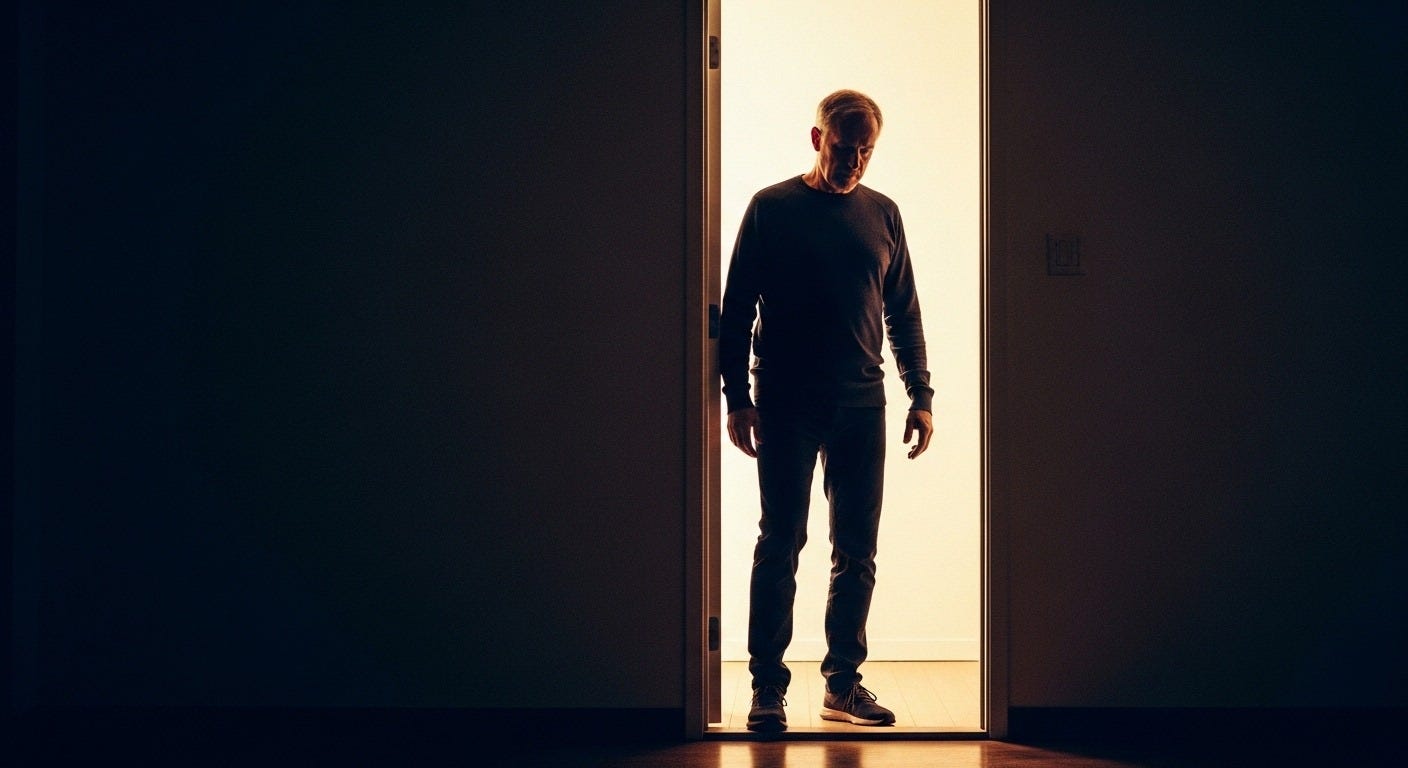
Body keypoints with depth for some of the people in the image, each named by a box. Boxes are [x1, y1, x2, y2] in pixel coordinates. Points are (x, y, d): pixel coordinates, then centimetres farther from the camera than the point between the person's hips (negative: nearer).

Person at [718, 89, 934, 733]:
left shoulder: (882, 214, 11)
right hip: (786, 406, -3)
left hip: (861, 407, 4)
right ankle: (768, 687, 4)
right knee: (780, 545, -2)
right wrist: (737, 396, -6)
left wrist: (921, 395, 8)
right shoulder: (771, 208, 1)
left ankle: (843, 683, 15)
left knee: (857, 552, 5)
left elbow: (904, 313, 15)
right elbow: (736, 309, 0)